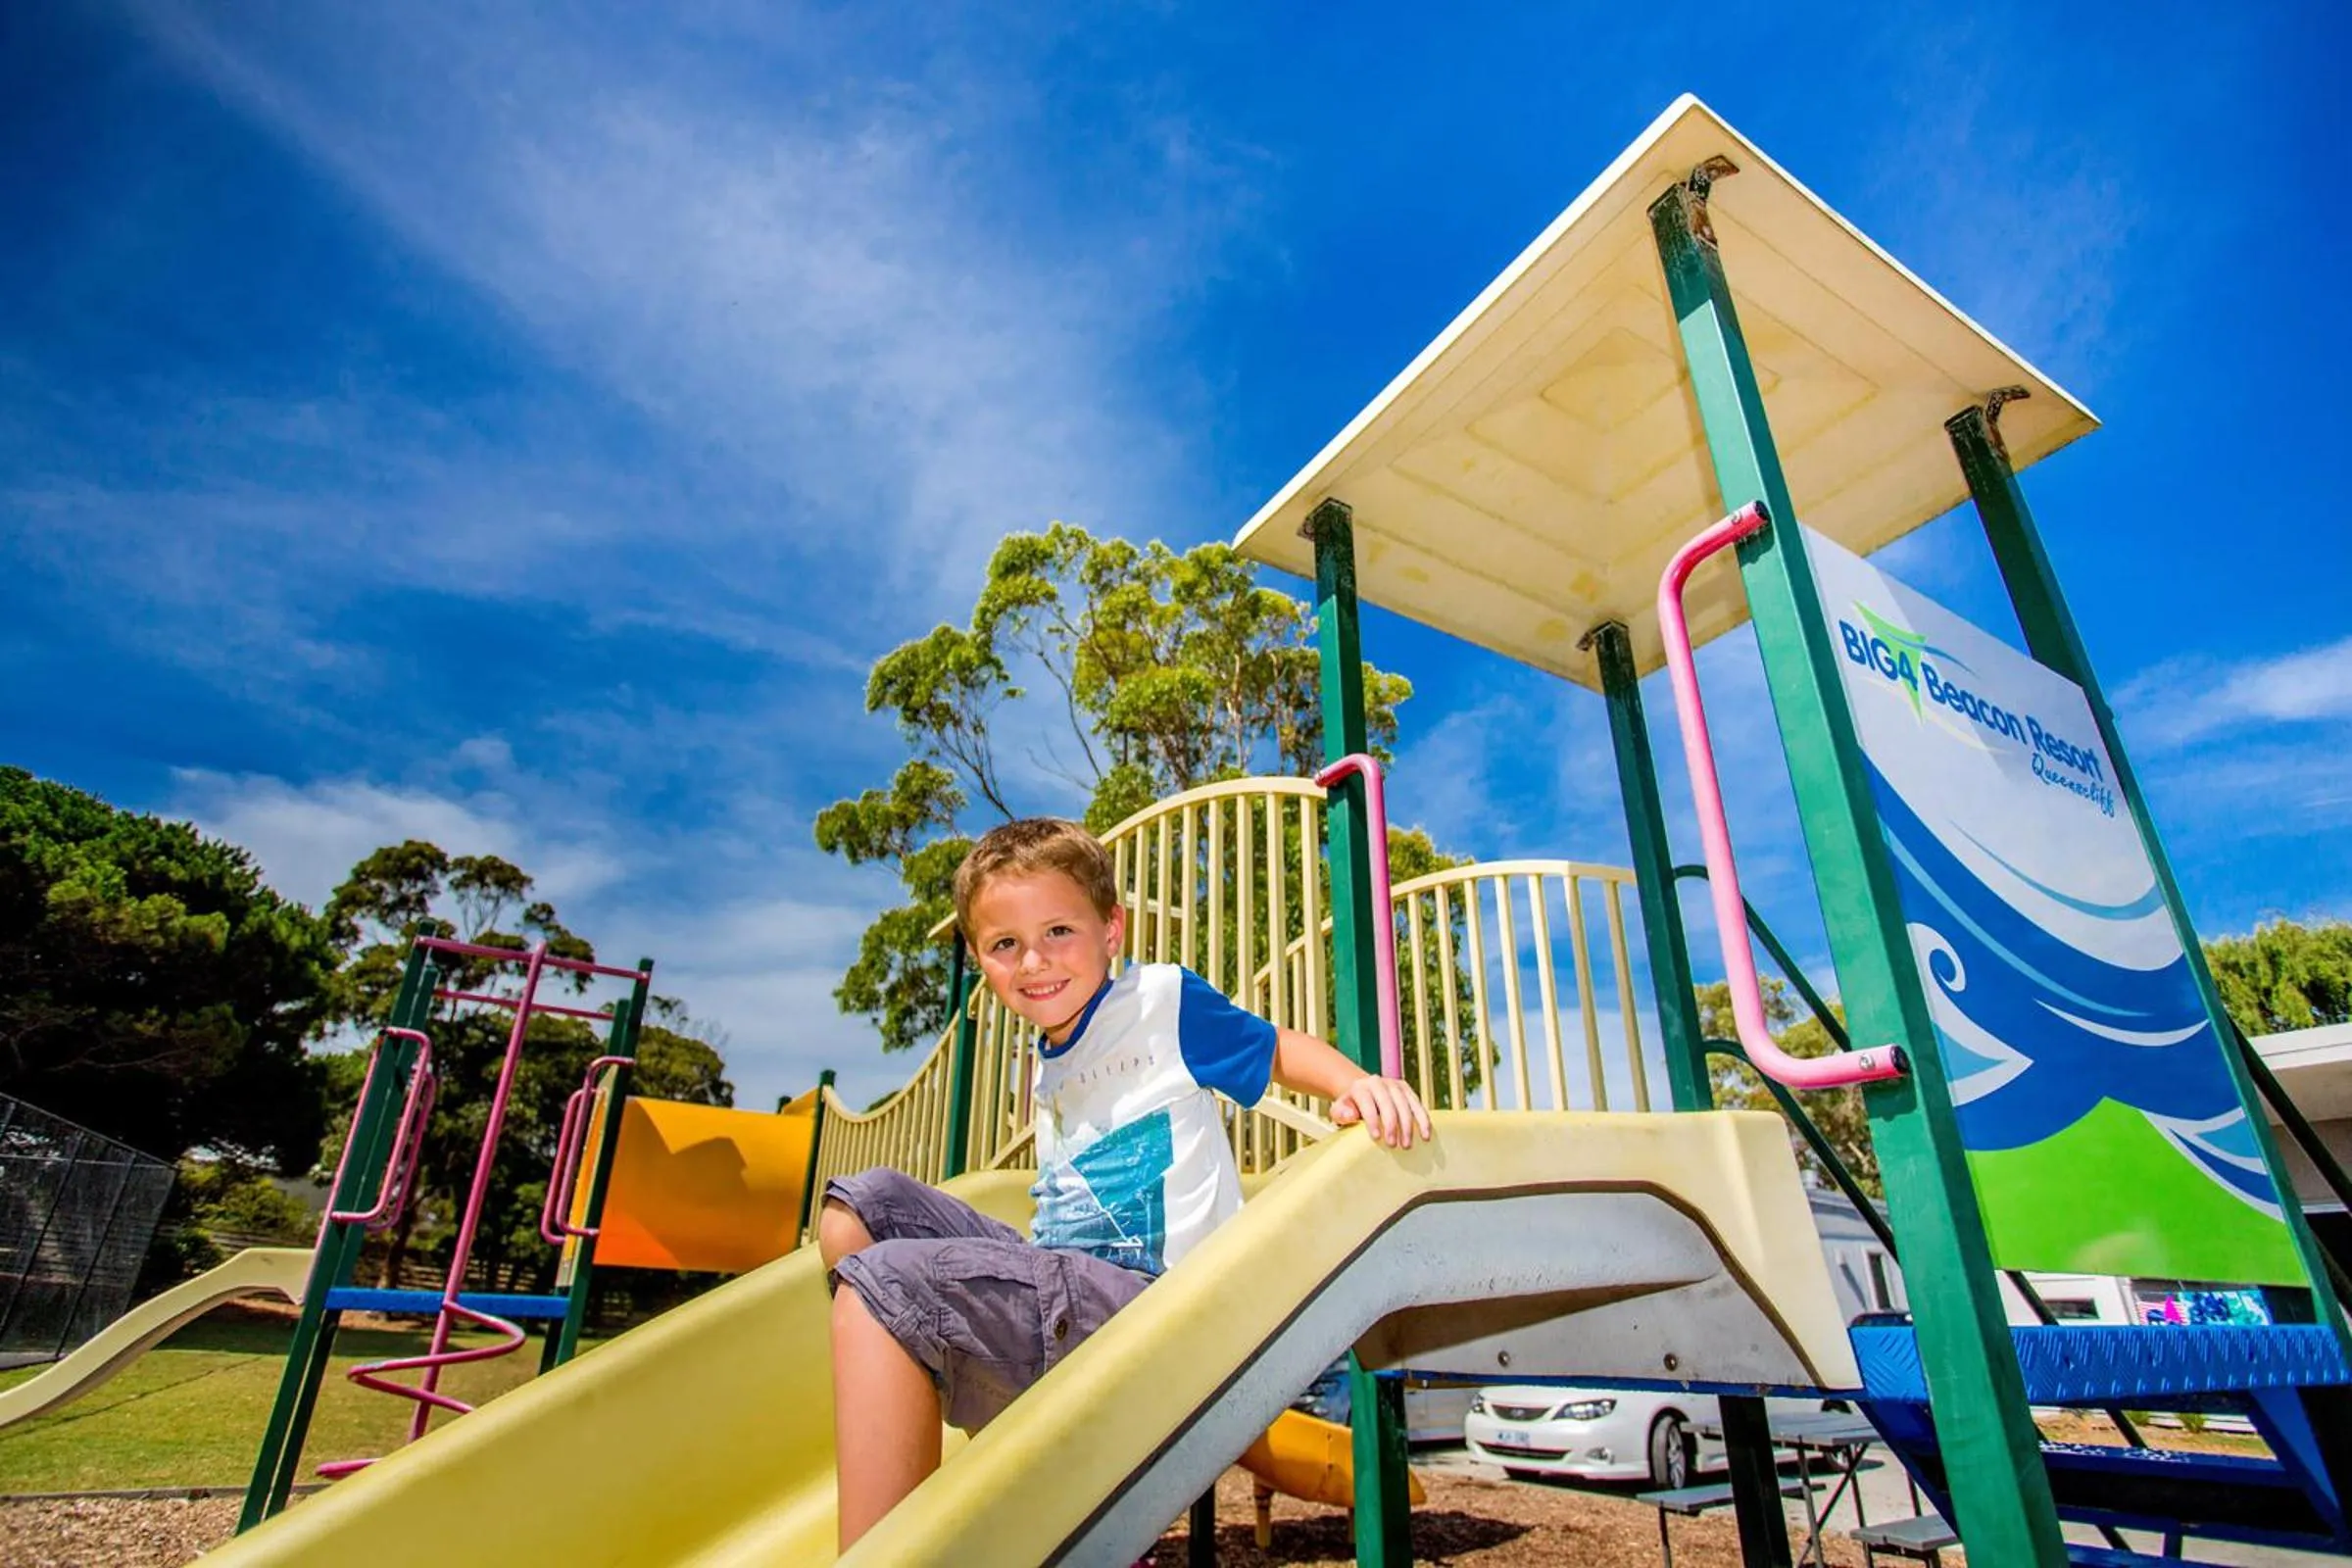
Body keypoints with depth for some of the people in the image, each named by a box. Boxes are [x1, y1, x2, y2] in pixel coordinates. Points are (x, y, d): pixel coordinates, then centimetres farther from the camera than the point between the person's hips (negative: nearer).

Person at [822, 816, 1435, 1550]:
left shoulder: (1162, 1000, -2)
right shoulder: (1046, 1069, 17)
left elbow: (1280, 1048, 4)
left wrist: (1360, 1084, -17)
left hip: (1154, 1299, -8)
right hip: (1064, 1284, 9)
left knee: (881, 1281, -22)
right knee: (861, 1206, 5)